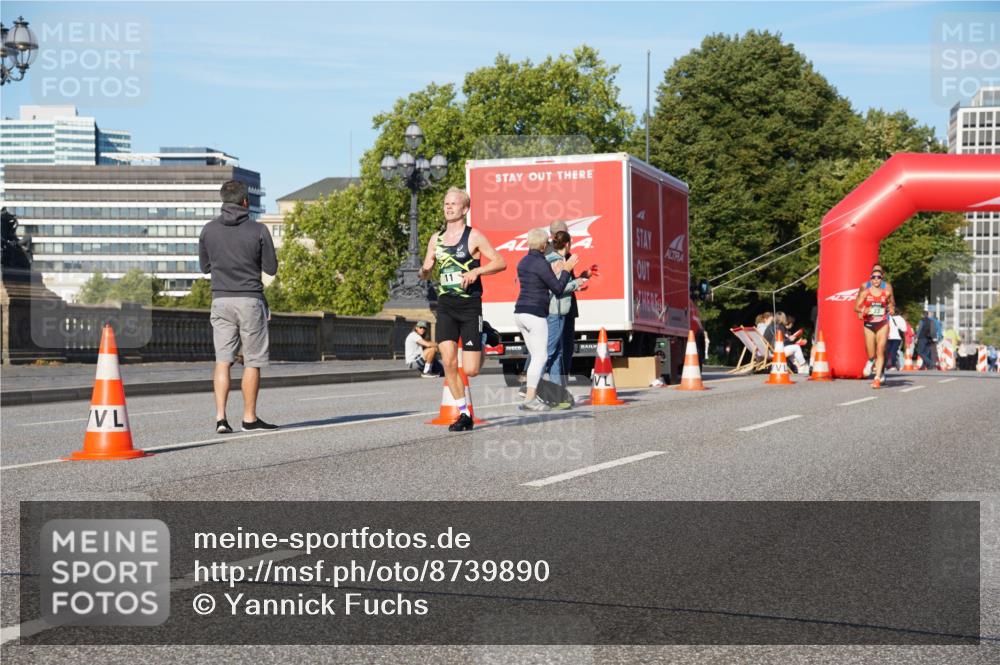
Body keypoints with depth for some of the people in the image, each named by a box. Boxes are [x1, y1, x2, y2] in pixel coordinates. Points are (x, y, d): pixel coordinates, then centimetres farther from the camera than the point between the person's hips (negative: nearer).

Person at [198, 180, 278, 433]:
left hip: (221, 300, 3)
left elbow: (205, 267, 11)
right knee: (252, 362, 6)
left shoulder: (208, 230, 1)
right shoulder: (258, 230, -8)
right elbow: (271, 268, -1)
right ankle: (249, 418, 10)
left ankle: (221, 417, -4)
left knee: (222, 360, 5)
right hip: (250, 300, -3)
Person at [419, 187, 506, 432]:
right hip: (445, 306, 4)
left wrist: (476, 271, -22)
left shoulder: (473, 236, -3)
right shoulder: (436, 239, 12)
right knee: (448, 362, -13)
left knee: (470, 370, -5)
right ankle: (464, 413, 1)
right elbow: (425, 271, 19)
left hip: (470, 306, -4)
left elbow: (501, 263, -6)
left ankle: (481, 349, 33)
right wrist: (422, 271, -5)